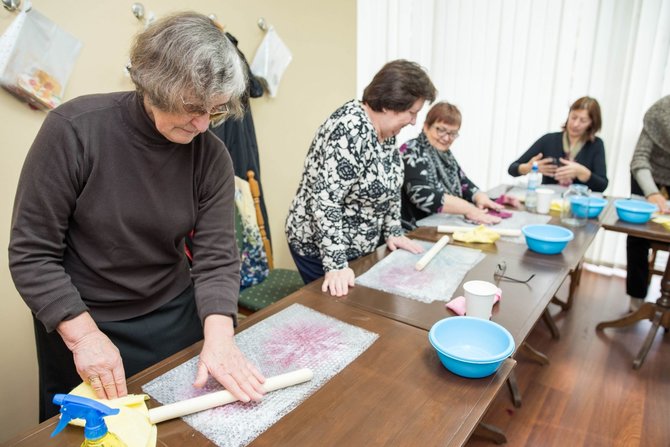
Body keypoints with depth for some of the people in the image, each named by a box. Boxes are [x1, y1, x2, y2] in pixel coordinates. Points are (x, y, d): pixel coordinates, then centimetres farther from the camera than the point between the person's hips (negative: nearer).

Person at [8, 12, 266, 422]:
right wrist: (85, 334, -24)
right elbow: (31, 253, -16)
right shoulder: (74, 129, -20)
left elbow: (216, 256, -14)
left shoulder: (211, 155, -12)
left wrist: (218, 335, -29)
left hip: (175, 318, 2)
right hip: (77, 322, -2)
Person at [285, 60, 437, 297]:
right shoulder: (350, 129, -27)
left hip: (360, 246, 9)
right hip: (319, 248, -8)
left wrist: (393, 232, 9)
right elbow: (324, 198, -32)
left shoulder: (386, 129, 1)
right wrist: (336, 265, -32)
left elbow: (390, 183, 13)